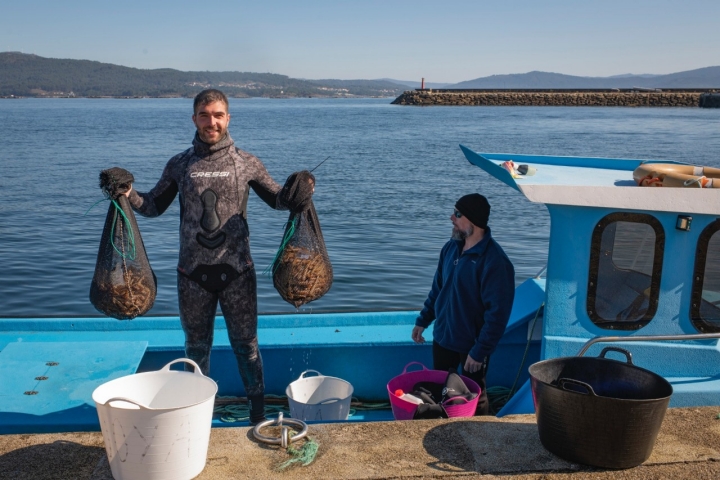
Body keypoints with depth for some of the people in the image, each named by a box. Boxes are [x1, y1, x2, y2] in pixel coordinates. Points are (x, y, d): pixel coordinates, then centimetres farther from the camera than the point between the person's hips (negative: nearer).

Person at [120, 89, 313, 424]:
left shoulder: (246, 162, 0)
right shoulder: (179, 165, 4)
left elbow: (278, 199, 7)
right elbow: (153, 206, 11)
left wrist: (298, 195, -14)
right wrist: (127, 194, -8)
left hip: (237, 271, -2)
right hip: (193, 273, 2)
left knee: (246, 343, 8)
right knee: (196, 345, 16)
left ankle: (258, 410, 24)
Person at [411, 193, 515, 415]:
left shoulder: (494, 261, -23)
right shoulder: (451, 247, 0)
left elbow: (497, 314, -23)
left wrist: (480, 352, -22)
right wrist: (422, 321, 12)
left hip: (471, 345, -7)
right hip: (442, 338, 7)